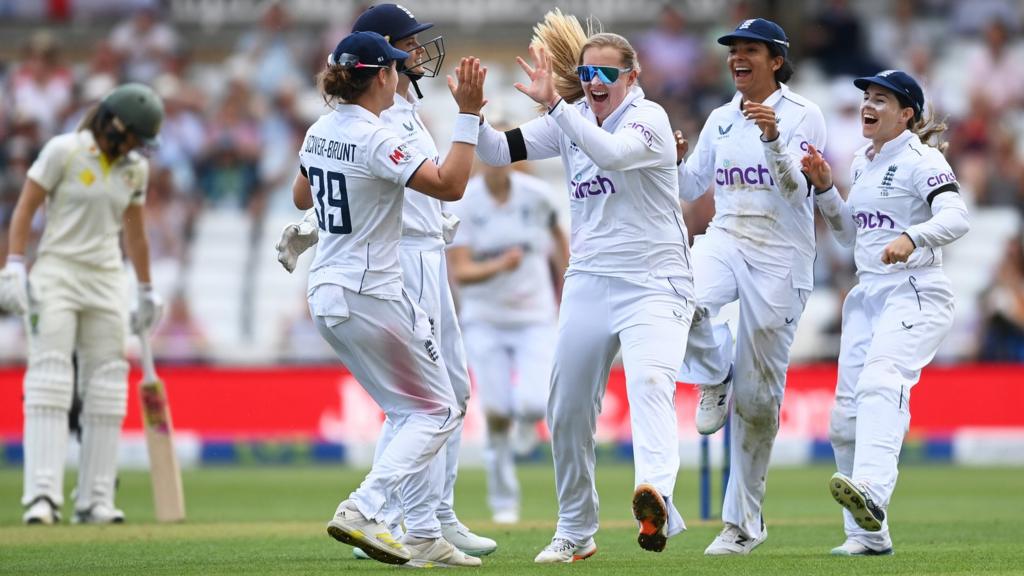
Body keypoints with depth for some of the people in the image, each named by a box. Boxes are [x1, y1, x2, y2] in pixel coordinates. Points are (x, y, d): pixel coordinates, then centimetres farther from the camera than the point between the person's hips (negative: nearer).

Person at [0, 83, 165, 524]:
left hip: (106, 280, 5)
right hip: (56, 273, -5)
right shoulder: (64, 151, -8)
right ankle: (42, 495, -21)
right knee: (49, 376, -14)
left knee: (106, 385, 1)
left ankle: (95, 500, 5)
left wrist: (146, 290, 20)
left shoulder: (135, 169, 8)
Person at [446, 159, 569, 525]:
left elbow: (557, 234, 13)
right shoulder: (462, 204, -11)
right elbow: (460, 272, -17)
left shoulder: (536, 194, -7)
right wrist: (499, 266, -35)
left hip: (535, 318, 0)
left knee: (534, 404, -18)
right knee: (497, 414, -4)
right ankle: (504, 502, 14)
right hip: (484, 320, 0)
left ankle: (526, 417, 21)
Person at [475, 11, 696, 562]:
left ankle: (655, 499, -53)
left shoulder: (648, 118, -10)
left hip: (654, 283, -7)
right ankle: (575, 532, 27)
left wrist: (552, 104, -32)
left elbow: (613, 153, -31)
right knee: (566, 411, 11)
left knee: (648, 381, -31)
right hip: (588, 283, 7)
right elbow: (499, 151, 3)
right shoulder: (570, 120, 7)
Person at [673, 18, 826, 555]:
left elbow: (795, 189, -14)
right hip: (724, 242, 4)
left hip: (781, 258, -4)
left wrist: (773, 140, -30)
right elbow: (690, 187, 16)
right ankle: (715, 377, -1)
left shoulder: (803, 115, -4)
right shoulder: (720, 120, 12)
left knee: (758, 394, 0)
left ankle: (744, 521, 10)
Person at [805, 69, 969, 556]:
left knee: (880, 383, -32)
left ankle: (870, 494, -52)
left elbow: (956, 218, -23)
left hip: (916, 293, -9)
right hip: (867, 296, 9)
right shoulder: (863, 164, 16)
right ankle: (867, 536, 11)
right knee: (847, 414, 4)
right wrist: (824, 188, 10)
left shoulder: (922, 160, -8)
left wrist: (912, 237, -41)